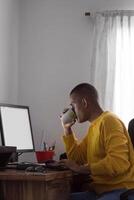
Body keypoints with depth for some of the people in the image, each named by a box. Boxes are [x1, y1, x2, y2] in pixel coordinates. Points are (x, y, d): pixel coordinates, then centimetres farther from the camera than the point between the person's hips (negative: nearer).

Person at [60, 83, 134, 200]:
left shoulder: (109, 121, -13)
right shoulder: (93, 127, 15)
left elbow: (119, 163, -24)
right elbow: (77, 158, 22)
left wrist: (82, 169, -17)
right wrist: (67, 129, 16)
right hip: (101, 190, 9)